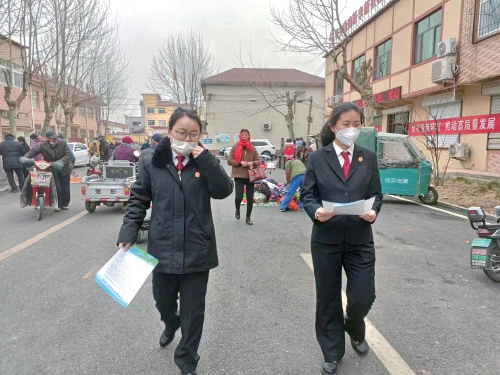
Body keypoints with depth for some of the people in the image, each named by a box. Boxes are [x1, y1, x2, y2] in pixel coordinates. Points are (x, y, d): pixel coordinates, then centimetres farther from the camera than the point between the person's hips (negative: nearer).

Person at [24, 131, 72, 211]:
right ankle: (58, 205, 4)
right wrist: (26, 157, -24)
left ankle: (65, 204, 20)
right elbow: (33, 151, -5)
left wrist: (61, 162, -24)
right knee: (56, 188, -6)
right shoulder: (43, 146, -4)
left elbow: (68, 154, -9)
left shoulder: (63, 144, -3)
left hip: (64, 170, 1)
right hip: (52, 171, -1)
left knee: (65, 188, 7)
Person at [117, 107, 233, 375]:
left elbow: (224, 191, -13)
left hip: (197, 250, -1)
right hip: (163, 249, 1)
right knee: (163, 302, 23)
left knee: (193, 311, 11)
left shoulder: (204, 162, -1)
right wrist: (127, 235, -6)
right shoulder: (152, 163, -2)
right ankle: (171, 325, 59)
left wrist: (206, 159, -22)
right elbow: (138, 201, 2)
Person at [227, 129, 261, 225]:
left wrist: (252, 163, -12)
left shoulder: (253, 148, 6)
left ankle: (248, 218, 20)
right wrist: (240, 163, -16)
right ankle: (237, 210, 21)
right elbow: (229, 160, -3)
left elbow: (258, 161, 9)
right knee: (239, 196, -14)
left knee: (250, 197, 5)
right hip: (239, 176, -3)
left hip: (250, 176, 3)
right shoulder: (235, 147, 0)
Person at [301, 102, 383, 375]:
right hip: (326, 239, -1)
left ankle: (355, 331, 39)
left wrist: (374, 211, -15)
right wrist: (316, 211, -22)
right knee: (328, 298, 10)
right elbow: (307, 194, -2)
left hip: (360, 239, 1)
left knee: (364, 296, 1)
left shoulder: (368, 158, 5)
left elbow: (376, 194, 6)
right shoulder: (317, 158, -1)